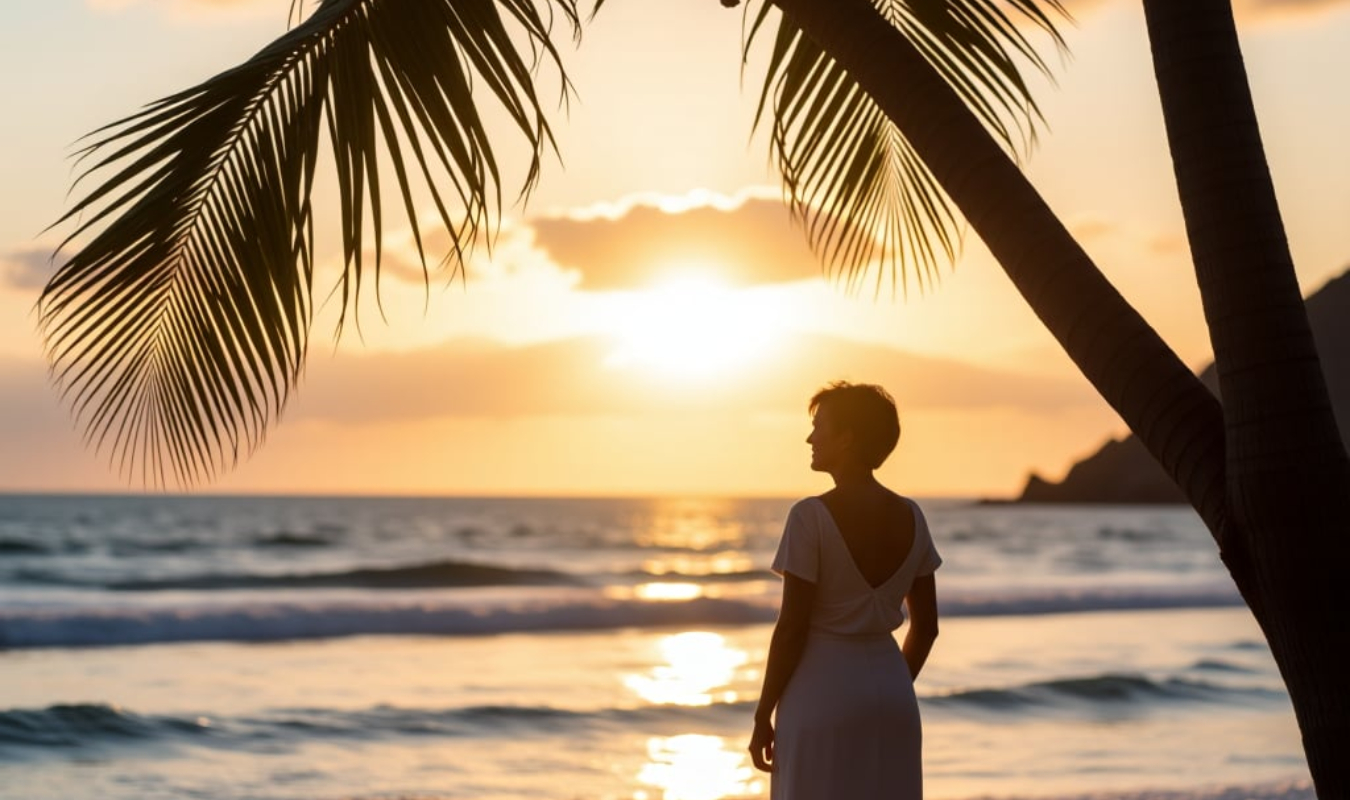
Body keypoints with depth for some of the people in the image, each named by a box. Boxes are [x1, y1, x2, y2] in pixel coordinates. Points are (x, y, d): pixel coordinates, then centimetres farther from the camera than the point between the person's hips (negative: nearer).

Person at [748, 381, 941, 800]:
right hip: (889, 692, 6)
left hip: (821, 694, -6)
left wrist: (763, 716, -6)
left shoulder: (812, 516, -14)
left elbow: (792, 627, -14)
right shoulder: (910, 515, 4)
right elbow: (926, 623, 10)